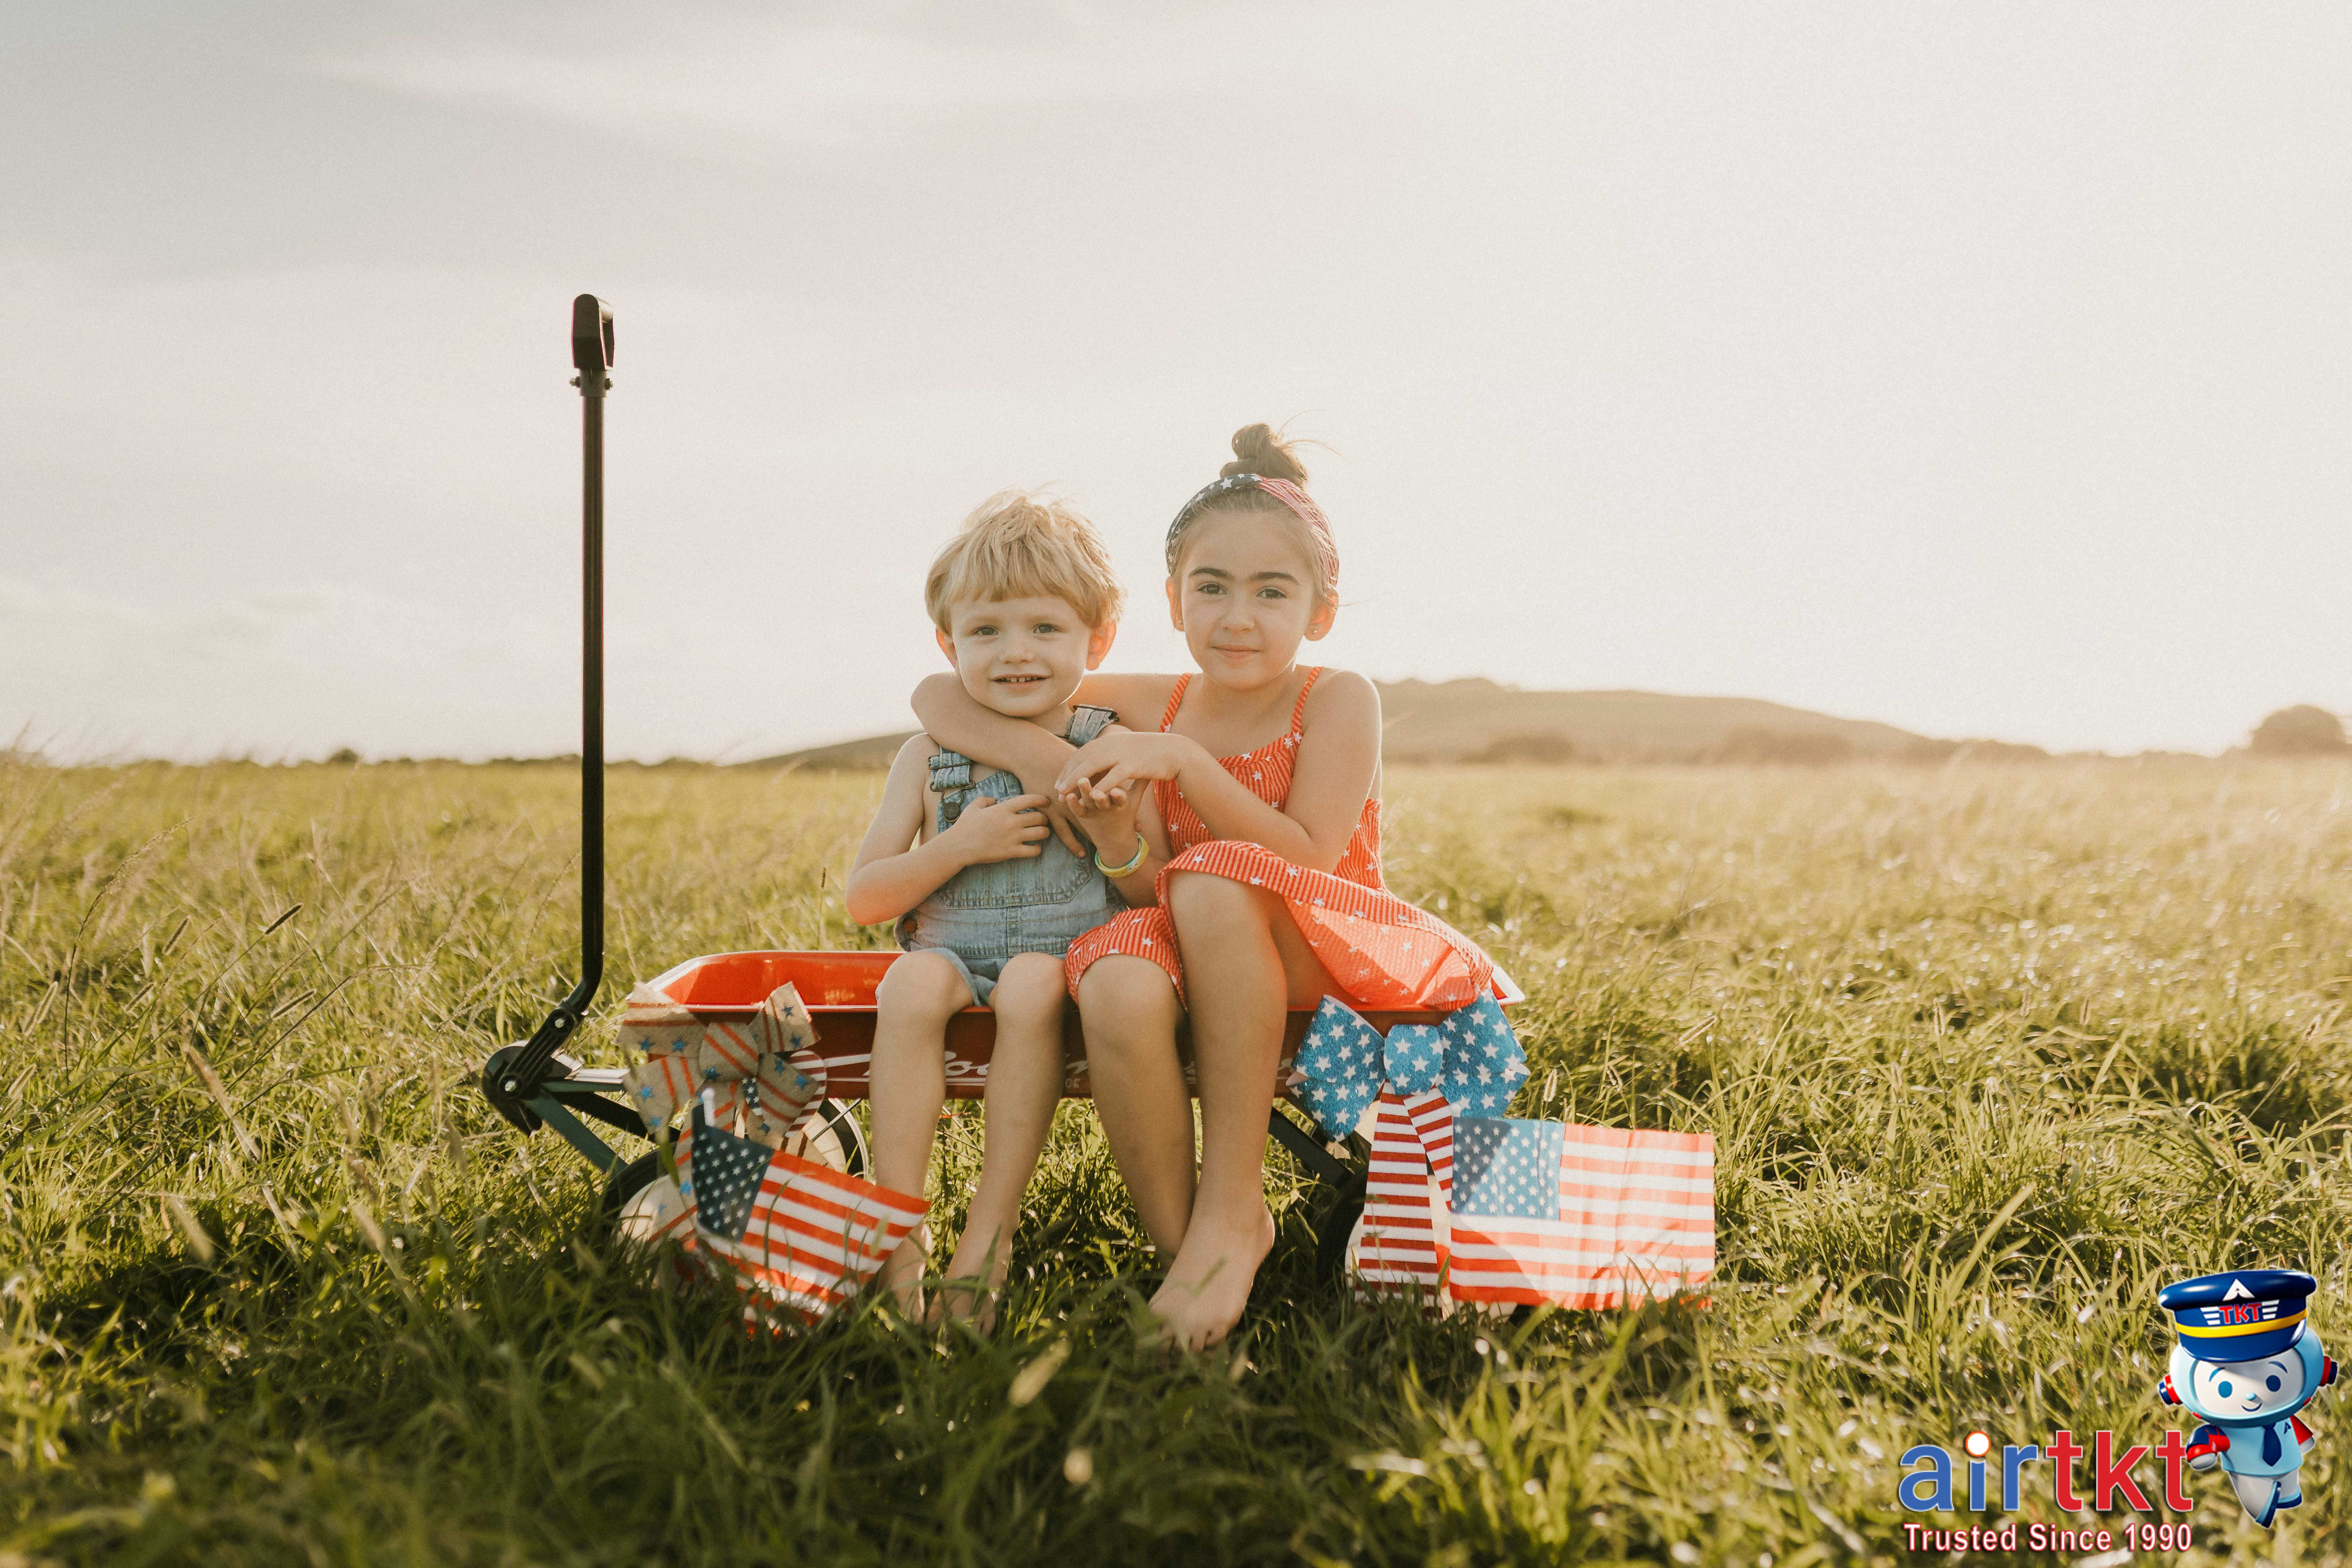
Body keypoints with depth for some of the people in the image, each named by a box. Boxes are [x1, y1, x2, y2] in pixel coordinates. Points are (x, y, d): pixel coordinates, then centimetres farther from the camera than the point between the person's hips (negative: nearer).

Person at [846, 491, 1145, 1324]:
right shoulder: (929, 757, 6)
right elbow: (864, 901, 3)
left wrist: (1119, 835, -17)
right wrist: (959, 846, -11)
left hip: (1070, 948, -1)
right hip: (952, 947, 1)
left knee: (1031, 984, -34)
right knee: (915, 983, -32)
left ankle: (991, 1229, -28)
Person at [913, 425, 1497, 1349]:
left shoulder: (1336, 701, -4)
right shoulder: (1145, 709, 5)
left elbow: (1308, 866, -16)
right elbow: (937, 698, 7)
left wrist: (1184, 764, -23)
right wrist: (1043, 758, -12)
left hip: (1328, 971, -2)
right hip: (1205, 983, 3)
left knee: (1218, 881, -35)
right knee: (1119, 986, -34)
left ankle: (1232, 1208, -27)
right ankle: (1178, 1242, -21)